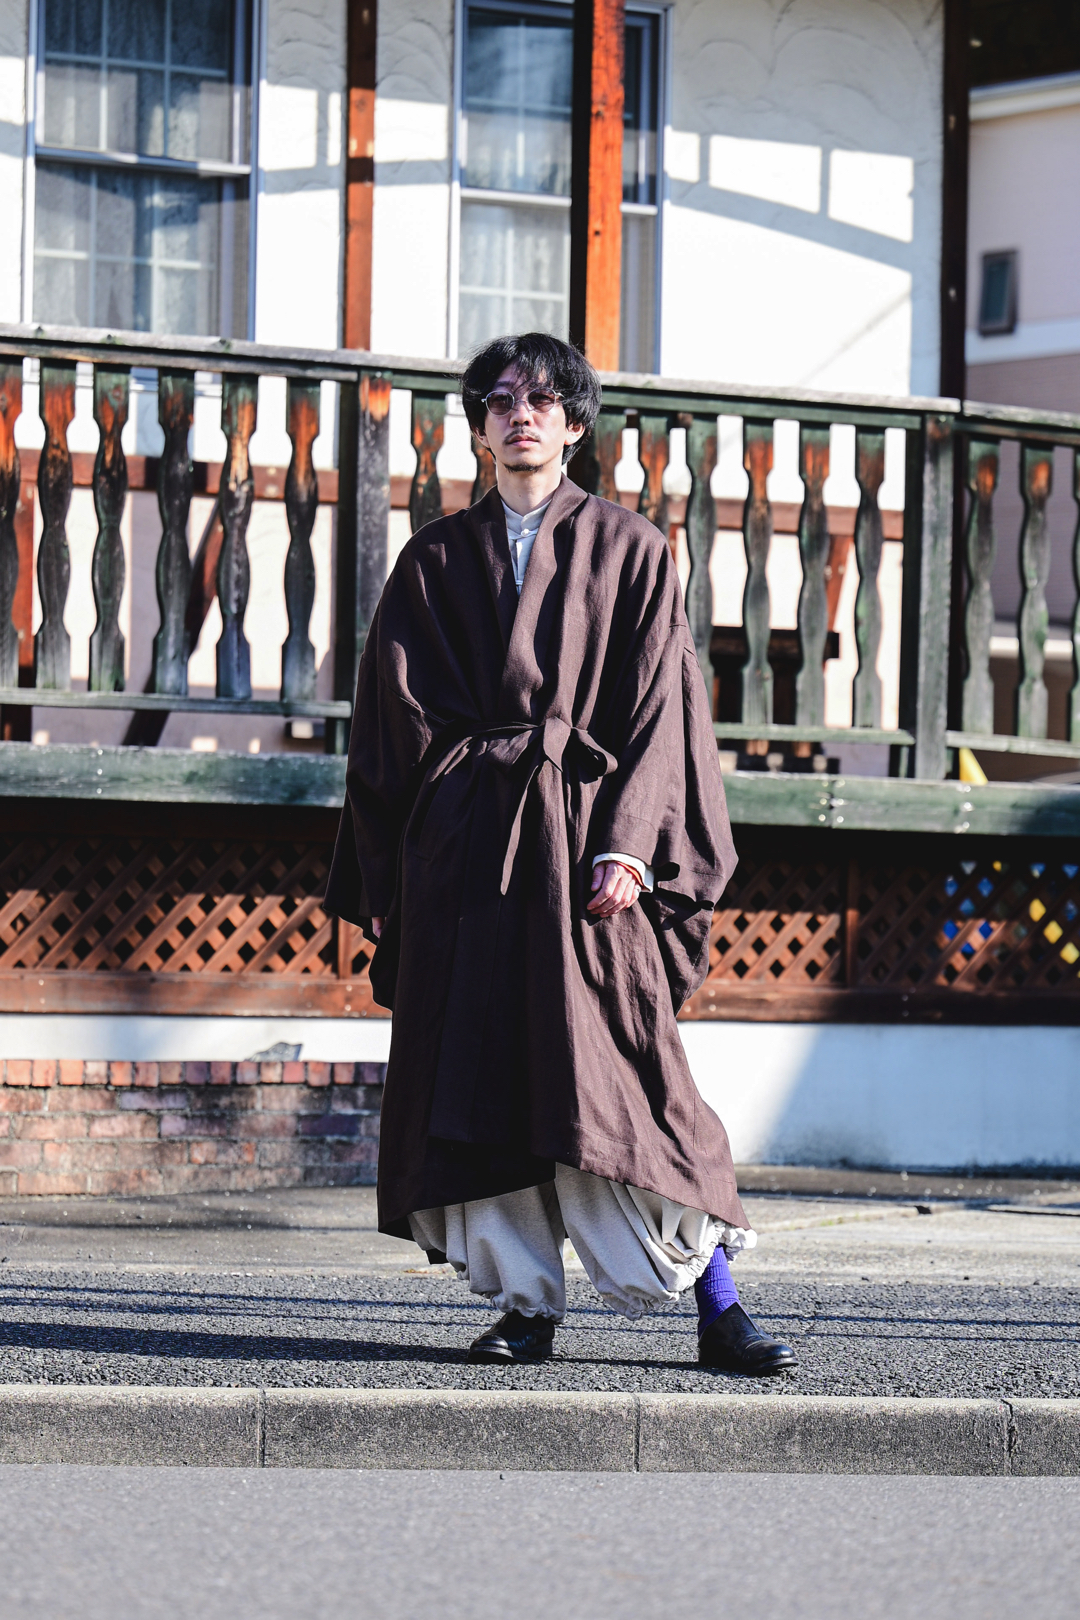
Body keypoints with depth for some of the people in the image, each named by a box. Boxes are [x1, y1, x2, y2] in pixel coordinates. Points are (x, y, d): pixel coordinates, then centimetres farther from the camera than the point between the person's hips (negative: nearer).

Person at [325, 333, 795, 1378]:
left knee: (614, 1074, -9)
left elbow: (659, 710, 1)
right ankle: (524, 1302, 7)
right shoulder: (436, 559, 14)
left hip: (582, 831, -3)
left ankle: (717, 1308, -7)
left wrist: (629, 848, -12)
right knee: (479, 1077, -1)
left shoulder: (628, 550, 7)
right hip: (461, 847, 3)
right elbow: (393, 722, 12)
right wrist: (381, 880, 5)